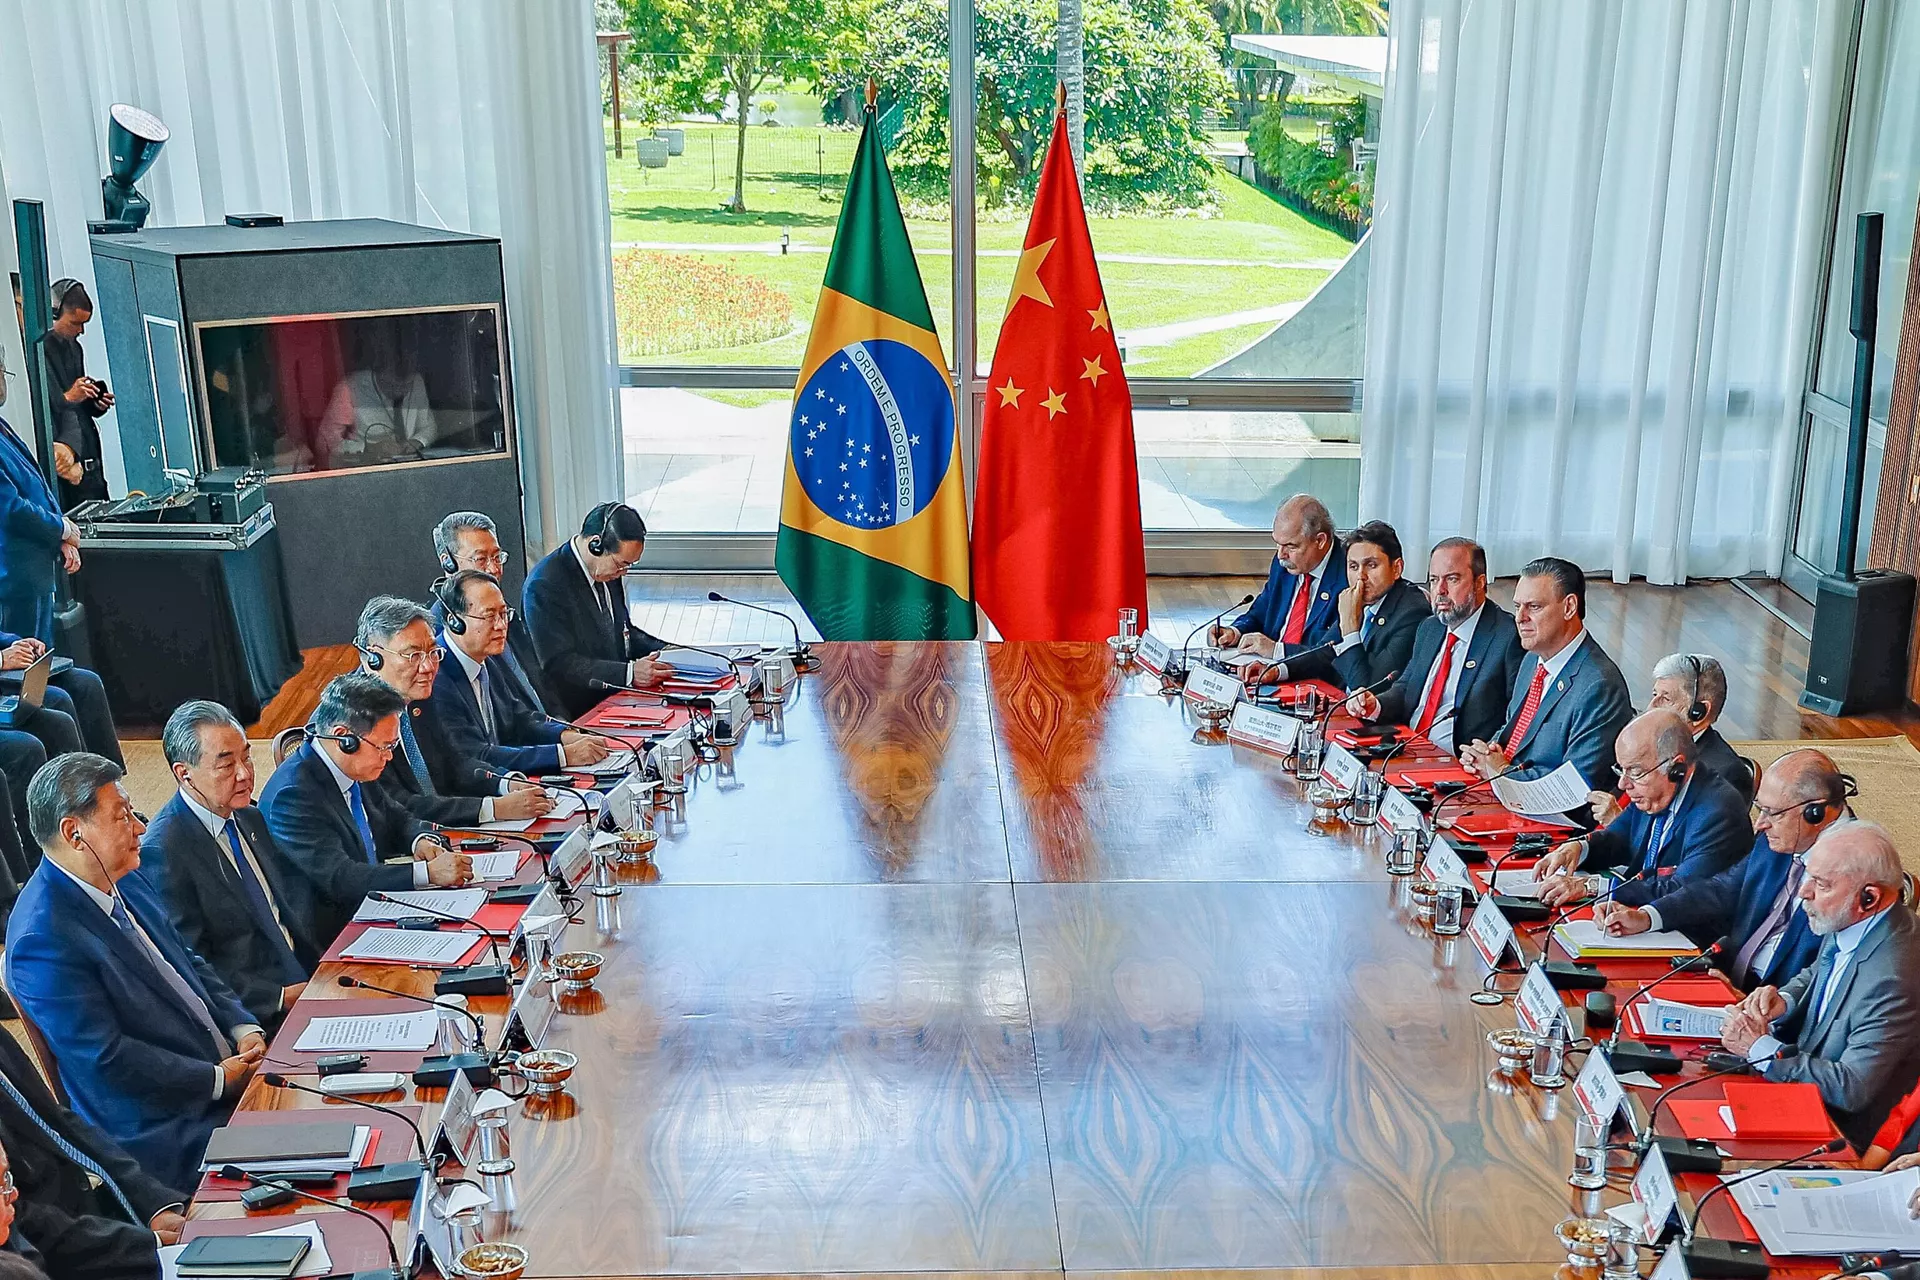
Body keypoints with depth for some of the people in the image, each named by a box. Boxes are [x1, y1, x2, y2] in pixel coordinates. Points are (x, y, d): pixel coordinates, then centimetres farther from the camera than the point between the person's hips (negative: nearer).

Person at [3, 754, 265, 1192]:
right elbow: (104, 1057, -21)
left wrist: (243, 1028, 0)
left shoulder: (125, 882, 8)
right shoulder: (42, 939, -20)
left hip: (226, 1063, 9)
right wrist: (218, 1078, -16)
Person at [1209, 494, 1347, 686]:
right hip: (1268, 672, 8)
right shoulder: (1284, 563, 9)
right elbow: (1259, 614, 22)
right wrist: (1236, 632, 0)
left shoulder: (1347, 578, -15)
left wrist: (1276, 649, -18)